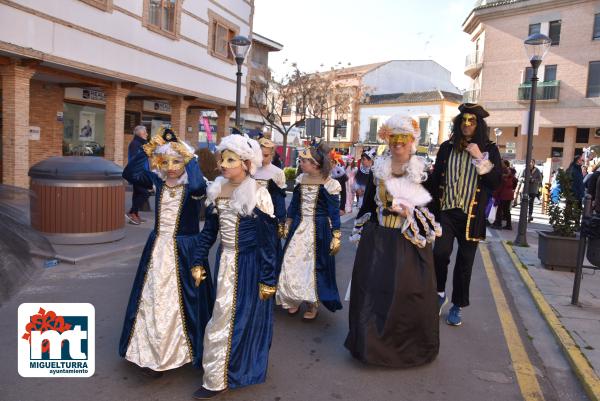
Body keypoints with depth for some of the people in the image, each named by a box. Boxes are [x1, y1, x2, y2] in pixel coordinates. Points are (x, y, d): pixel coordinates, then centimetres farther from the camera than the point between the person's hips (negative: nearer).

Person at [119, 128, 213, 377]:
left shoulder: (192, 187, -13)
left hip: (183, 251, -5)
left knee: (179, 302, 7)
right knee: (153, 300, 13)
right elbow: (129, 173, -12)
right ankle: (153, 353, 30)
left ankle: (177, 351, 28)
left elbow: (199, 186, -38)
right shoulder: (158, 181, 1)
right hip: (157, 249, 5)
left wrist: (190, 157, -25)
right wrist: (148, 149, -16)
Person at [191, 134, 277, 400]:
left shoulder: (258, 194, -16)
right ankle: (217, 377, 34)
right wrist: (198, 261, 8)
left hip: (249, 265, -5)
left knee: (242, 318, 6)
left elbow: (267, 241, -13)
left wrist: (267, 279, -12)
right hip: (224, 262, 6)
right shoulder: (216, 191, 1)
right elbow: (208, 231, 10)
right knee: (223, 315, 16)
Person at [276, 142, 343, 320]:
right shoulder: (300, 179, 3)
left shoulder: (330, 184, -12)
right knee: (292, 263, 7)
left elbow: (334, 213, -10)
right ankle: (295, 299, 26)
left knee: (315, 265, 5)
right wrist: (288, 225, 14)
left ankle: (313, 304, 22)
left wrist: (336, 237, -10)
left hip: (318, 230, -5)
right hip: (299, 227, 5)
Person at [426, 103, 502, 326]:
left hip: (472, 214, 0)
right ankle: (440, 293, 9)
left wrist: (480, 158, -15)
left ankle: (458, 306, 22)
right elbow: (435, 179, 9)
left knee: (465, 262, 6)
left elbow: (495, 182, -6)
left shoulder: (489, 149, 2)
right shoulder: (447, 148, 6)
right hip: (446, 211, 1)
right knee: (440, 252, -17)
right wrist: (431, 209, 6)